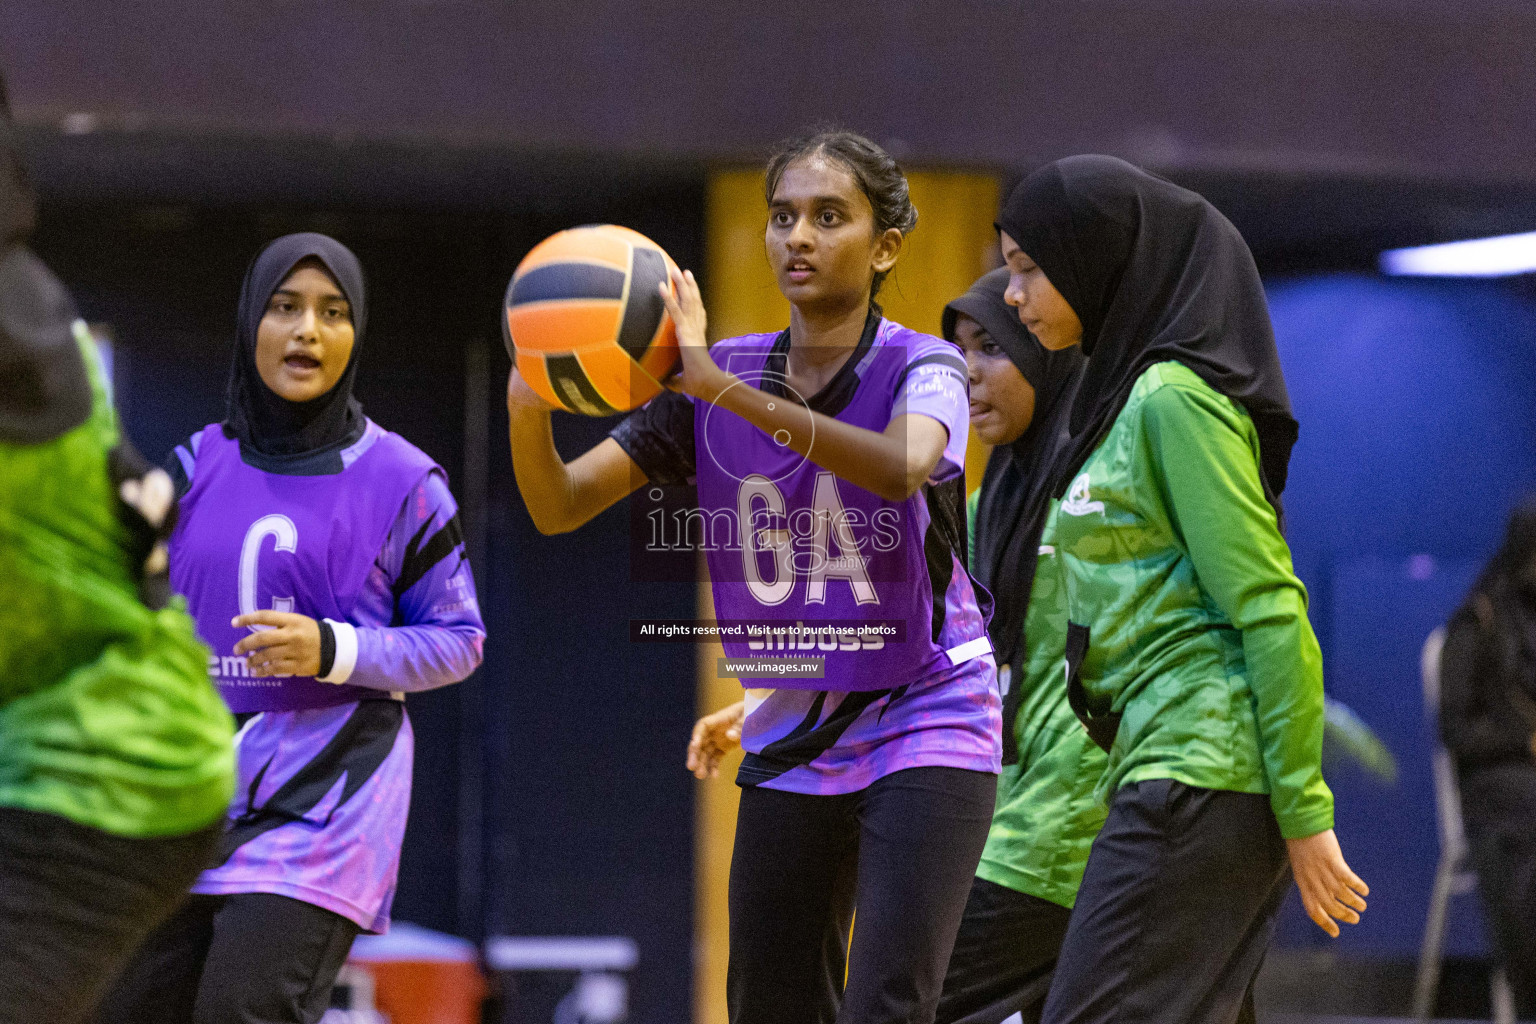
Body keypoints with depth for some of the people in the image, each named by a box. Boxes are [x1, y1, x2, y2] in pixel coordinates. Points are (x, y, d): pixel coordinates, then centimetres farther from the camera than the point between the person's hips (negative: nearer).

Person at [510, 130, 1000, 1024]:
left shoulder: (923, 368, -11)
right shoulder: (713, 384, 1)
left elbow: (903, 467, -35)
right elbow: (560, 506, -5)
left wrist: (725, 388, -43)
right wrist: (528, 407, -28)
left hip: (923, 725, -5)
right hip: (790, 738, 5)